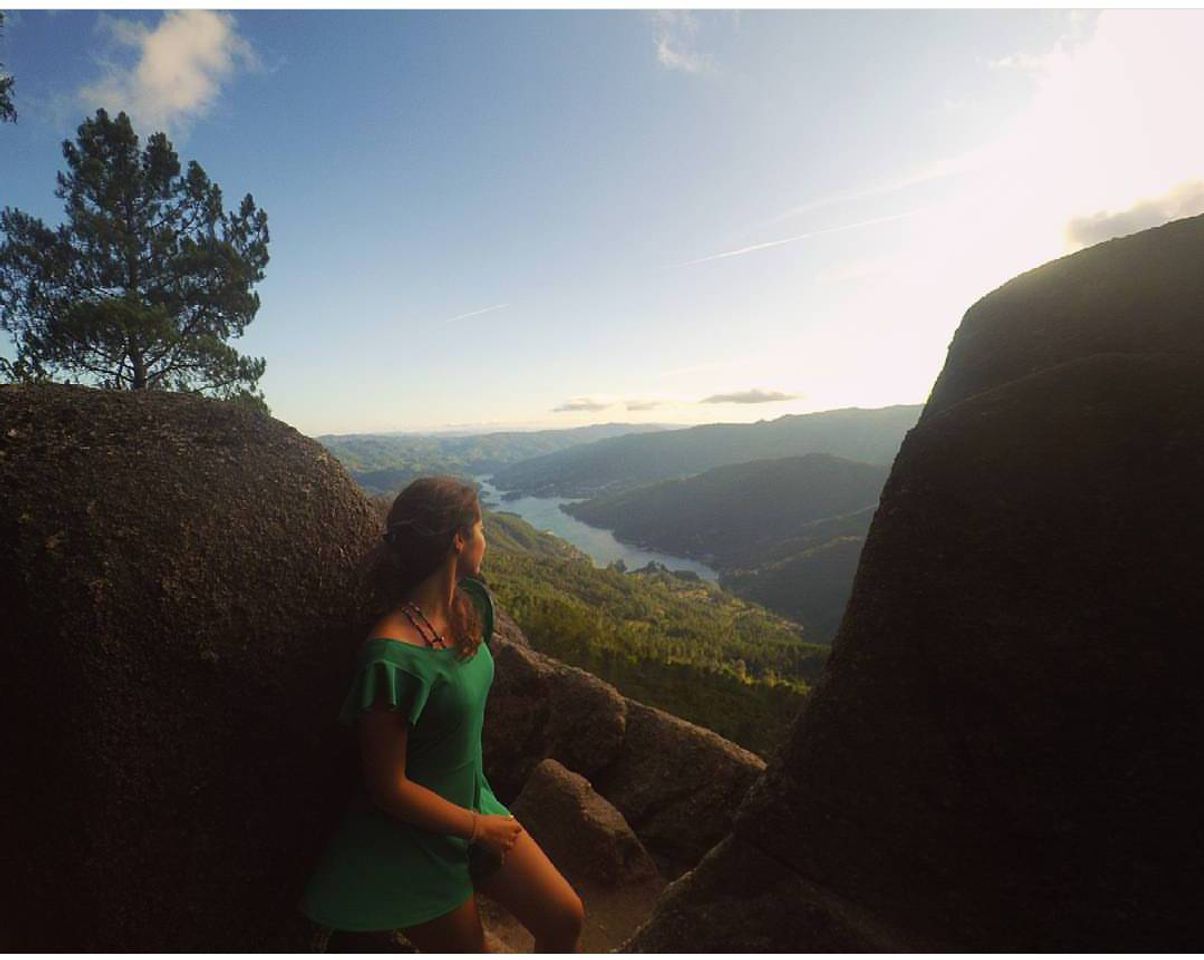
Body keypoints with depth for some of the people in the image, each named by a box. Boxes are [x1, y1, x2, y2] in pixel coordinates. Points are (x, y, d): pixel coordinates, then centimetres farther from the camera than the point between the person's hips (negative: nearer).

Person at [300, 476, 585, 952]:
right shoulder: (391, 658, -31)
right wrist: (478, 827, -12)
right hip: (415, 838, -6)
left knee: (565, 918, 11)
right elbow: (388, 788, -22)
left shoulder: (468, 604, -9)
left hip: (473, 803, 7)